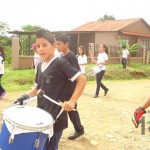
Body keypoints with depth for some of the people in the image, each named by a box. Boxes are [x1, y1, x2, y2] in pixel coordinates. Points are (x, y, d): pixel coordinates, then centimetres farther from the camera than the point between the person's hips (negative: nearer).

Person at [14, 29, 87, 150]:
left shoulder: (60, 63, -14)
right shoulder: (40, 66, 9)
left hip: (55, 118, -7)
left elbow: (82, 79, -18)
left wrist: (72, 101, -25)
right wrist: (26, 96, 3)